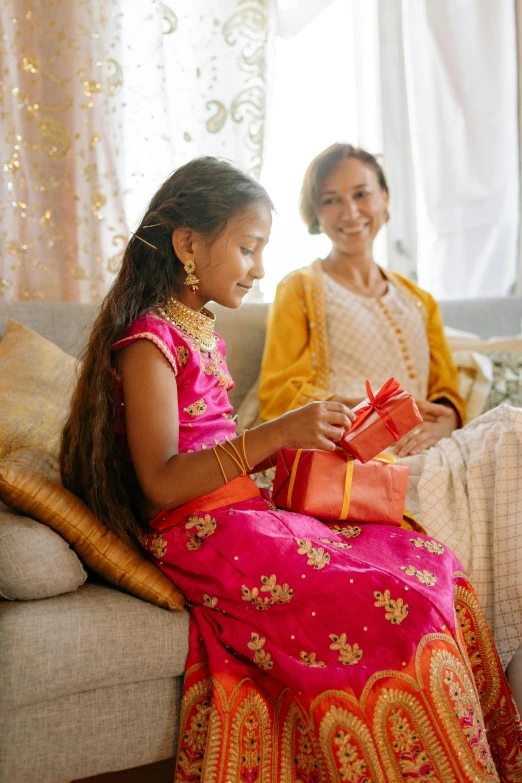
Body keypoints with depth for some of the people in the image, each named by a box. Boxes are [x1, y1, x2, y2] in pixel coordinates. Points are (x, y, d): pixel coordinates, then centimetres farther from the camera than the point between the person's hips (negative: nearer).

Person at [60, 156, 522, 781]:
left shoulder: (202, 331, 17)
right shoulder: (147, 341, -11)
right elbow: (160, 483, -19)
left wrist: (304, 437, 8)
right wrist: (276, 434, -25)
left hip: (245, 513, 9)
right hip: (199, 533, -9)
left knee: (434, 564, -2)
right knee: (401, 607, -20)